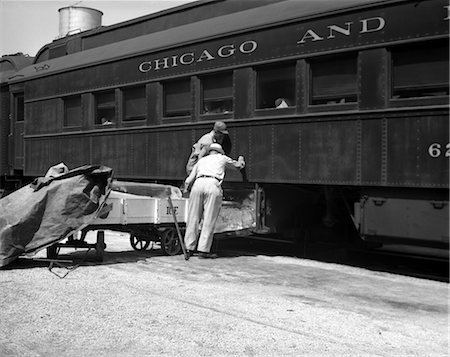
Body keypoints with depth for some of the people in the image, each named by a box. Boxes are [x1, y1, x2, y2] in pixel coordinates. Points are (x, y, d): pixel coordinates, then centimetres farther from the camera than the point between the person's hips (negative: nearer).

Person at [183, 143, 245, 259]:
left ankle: (189, 248, 10)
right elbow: (238, 165, 42)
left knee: (193, 219, 8)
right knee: (209, 221, -1)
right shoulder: (222, 158, 26)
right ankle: (203, 250, -2)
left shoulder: (201, 160, 32)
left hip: (198, 184, 3)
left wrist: (185, 191, 44)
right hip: (213, 185, -3)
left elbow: (188, 181, 26)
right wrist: (241, 159, 63)